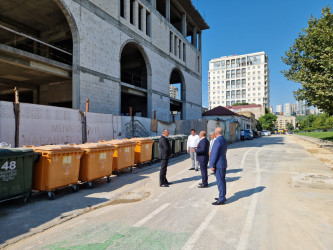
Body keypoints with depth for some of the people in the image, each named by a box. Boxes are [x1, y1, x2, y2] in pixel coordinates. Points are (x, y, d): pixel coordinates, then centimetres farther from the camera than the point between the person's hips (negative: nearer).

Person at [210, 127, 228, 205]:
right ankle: (222, 197, 27)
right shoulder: (224, 140, 13)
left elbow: (215, 154, -20)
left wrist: (212, 165, -16)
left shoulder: (217, 141, -18)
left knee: (220, 182, -4)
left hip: (218, 165, -10)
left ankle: (221, 200, 1)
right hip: (223, 164, 10)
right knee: (222, 181, 17)